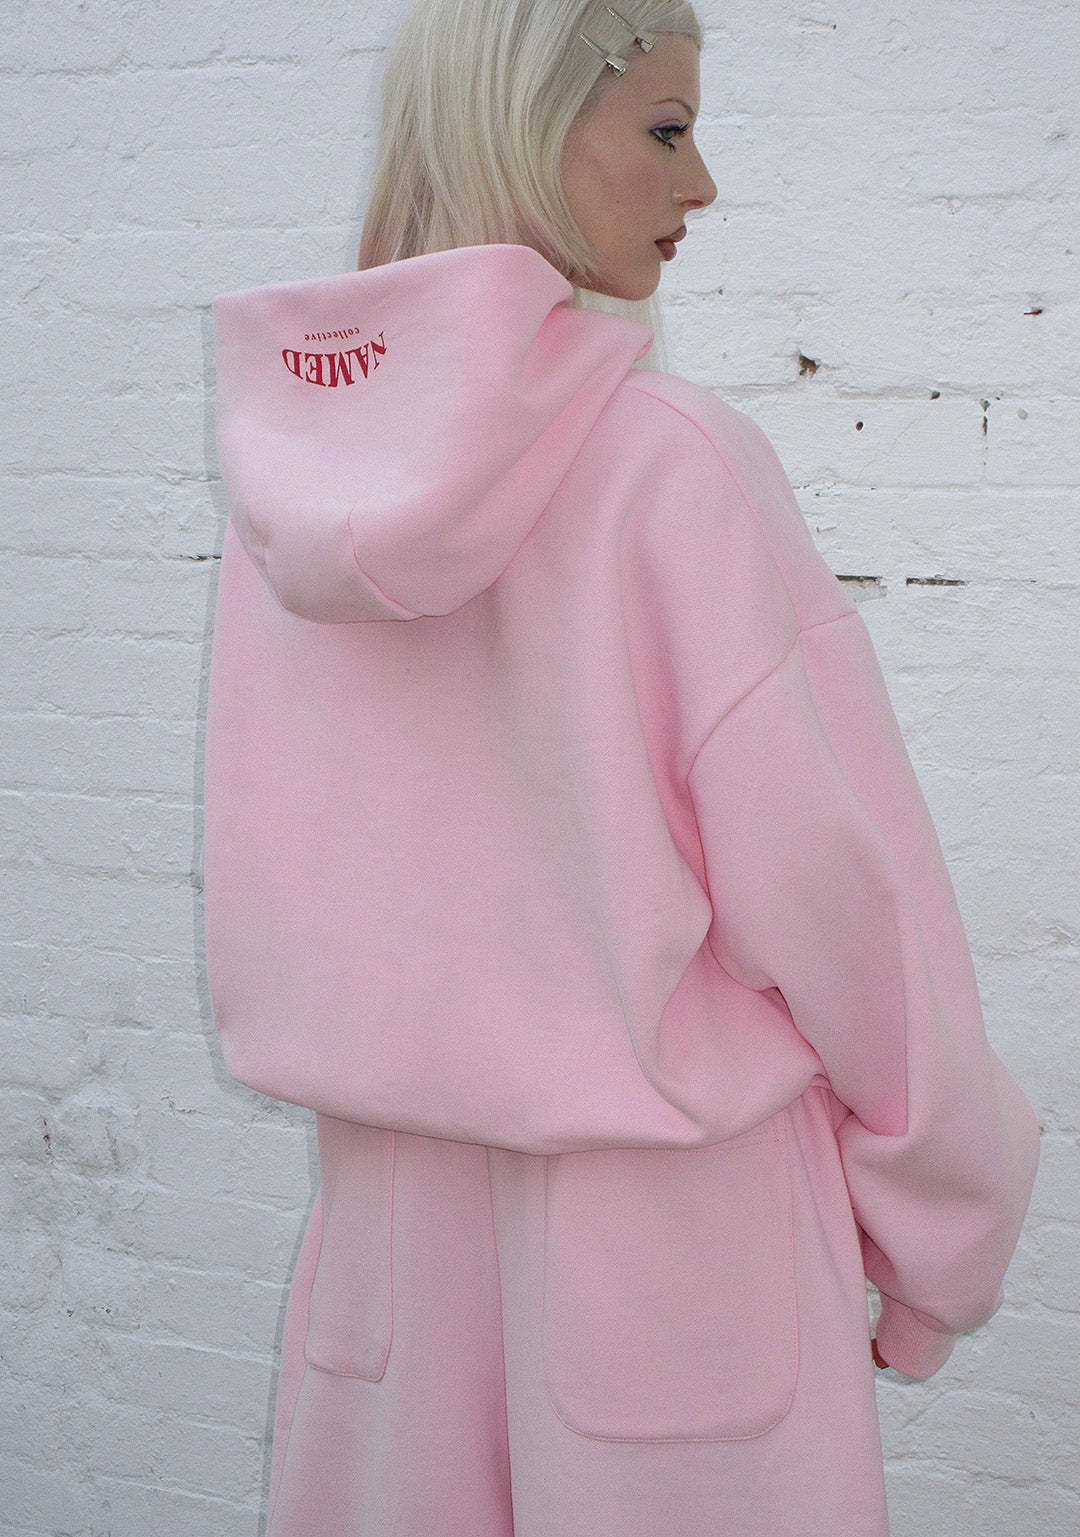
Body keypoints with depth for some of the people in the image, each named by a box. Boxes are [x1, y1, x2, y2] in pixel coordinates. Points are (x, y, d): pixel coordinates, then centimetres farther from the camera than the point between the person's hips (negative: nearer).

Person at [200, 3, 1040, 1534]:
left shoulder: (293, 464, -2)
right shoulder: (675, 457, -19)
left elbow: (270, 884, 6)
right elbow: (835, 887, -16)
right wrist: (941, 1235, -2)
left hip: (390, 1206, 6)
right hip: (669, 1225, -5)